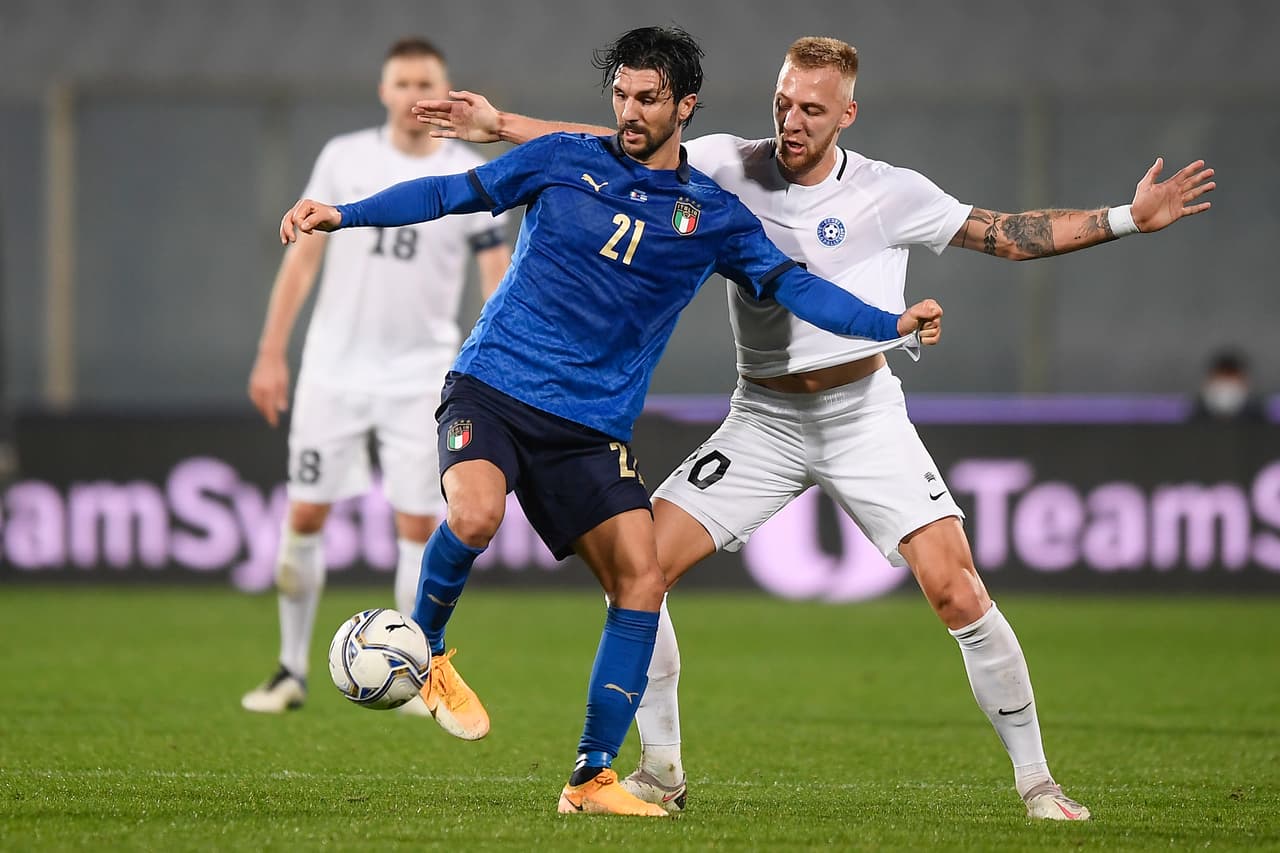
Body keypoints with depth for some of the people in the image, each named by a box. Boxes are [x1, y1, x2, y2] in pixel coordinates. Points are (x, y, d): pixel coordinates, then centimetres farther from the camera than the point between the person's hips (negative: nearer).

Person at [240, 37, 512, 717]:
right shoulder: (344, 158, 1)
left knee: (418, 526, -4)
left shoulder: (471, 178, -1)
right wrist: (271, 354, 1)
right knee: (305, 515, 1)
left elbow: (498, 280, -2)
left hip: (420, 375, -1)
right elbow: (303, 257, 5)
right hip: (333, 371, 1)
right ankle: (292, 671, 13)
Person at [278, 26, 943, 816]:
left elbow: (793, 285, 3)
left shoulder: (714, 216, 7)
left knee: (642, 582, -9)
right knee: (475, 515, -31)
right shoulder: (565, 160, 4)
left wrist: (890, 324, -11)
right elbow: (451, 193, 9)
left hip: (591, 427, 2)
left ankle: (593, 778, 1)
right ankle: (422, 652, -1)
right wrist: (345, 214, 1)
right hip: (491, 387, -2)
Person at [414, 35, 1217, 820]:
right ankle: (662, 770, 6)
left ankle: (1037, 780, -2)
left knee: (956, 589, -17)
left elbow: (1009, 236, 0)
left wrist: (1129, 218, -8)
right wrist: (499, 124, -6)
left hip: (865, 413, -2)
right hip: (765, 421, 2)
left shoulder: (891, 193, -6)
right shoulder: (729, 166, -2)